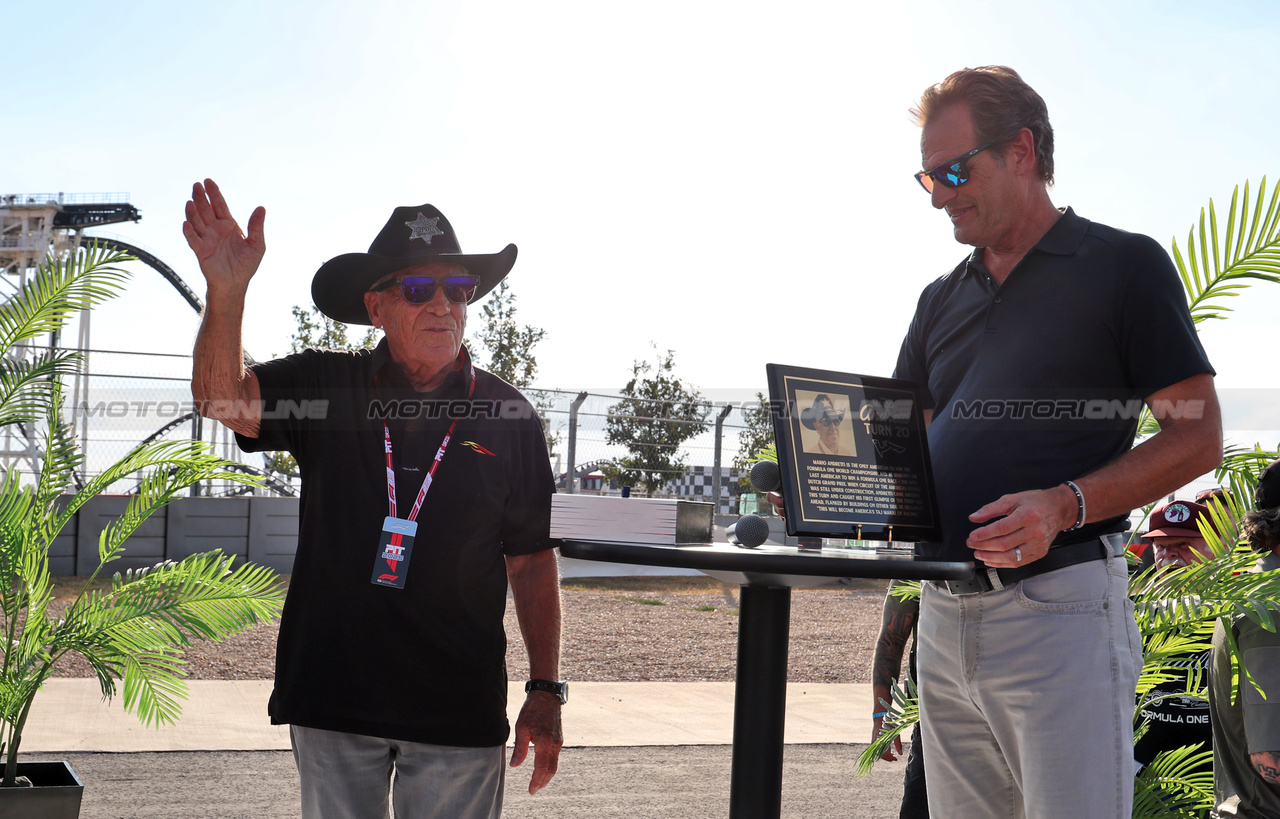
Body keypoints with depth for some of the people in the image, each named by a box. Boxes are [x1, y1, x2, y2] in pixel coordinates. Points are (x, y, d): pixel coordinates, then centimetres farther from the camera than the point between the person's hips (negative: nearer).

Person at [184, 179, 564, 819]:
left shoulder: (507, 417, 1)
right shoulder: (324, 388, 1)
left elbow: (532, 559, 4)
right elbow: (222, 399, -16)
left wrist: (546, 691, 0)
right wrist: (227, 292, -33)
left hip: (459, 714, 0)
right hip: (332, 693, 1)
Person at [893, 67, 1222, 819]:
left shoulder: (1124, 265, 1)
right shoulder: (942, 301, 19)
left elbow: (1198, 436, -4)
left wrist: (1066, 505, -19)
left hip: (1059, 606, -6)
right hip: (945, 611, 6)